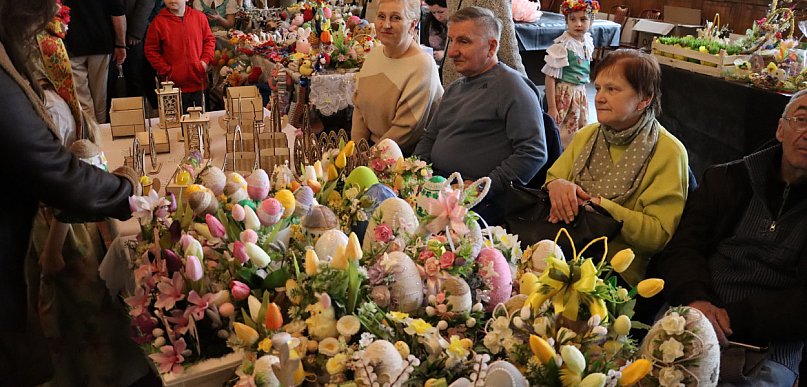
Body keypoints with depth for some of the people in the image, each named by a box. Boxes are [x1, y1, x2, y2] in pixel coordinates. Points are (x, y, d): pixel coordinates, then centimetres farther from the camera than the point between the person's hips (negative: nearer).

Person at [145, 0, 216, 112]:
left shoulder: (199, 17, 3)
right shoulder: (158, 22, -3)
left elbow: (209, 40, 12)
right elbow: (151, 50, 1)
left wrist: (205, 60, -3)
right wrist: (166, 71, -6)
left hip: (199, 83, 2)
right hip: (174, 84, -2)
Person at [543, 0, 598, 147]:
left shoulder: (588, 41, 2)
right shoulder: (561, 46, -20)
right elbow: (551, 77, -19)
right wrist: (551, 107, -20)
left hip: (581, 92, 7)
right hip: (564, 94, -7)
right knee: (562, 135, -1)